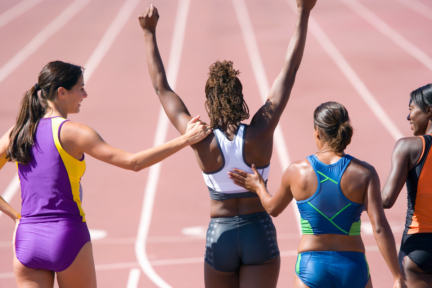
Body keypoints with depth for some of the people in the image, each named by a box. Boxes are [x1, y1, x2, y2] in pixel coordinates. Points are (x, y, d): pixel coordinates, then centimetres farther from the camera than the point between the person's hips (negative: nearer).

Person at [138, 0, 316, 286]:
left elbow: (162, 88, -3)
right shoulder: (260, 133, -12)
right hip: (259, 233, -1)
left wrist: (150, 34, 4)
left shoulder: (202, 142, -12)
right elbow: (290, 71, -7)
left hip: (220, 237, 1)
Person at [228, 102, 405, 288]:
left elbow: (273, 208, 16)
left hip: (311, 267, 0)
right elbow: (380, 228, -13)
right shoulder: (364, 173, -6)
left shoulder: (296, 171, -3)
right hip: (353, 269, 0)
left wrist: (259, 188, 37)